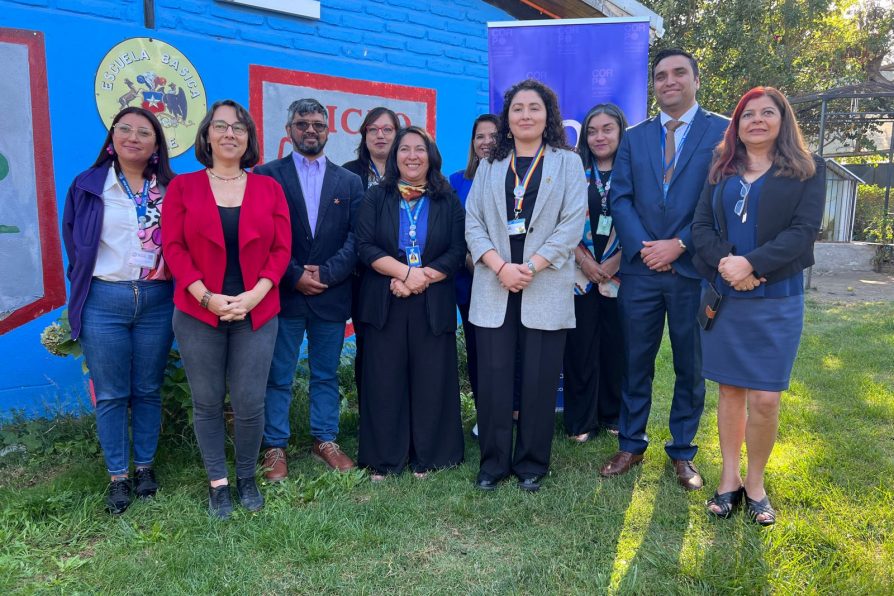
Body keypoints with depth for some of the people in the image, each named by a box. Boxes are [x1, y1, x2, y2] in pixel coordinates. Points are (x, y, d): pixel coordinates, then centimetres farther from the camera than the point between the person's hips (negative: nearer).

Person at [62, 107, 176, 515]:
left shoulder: (171, 189, 3)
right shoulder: (87, 186, 3)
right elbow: (74, 244, 10)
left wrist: (180, 289, -2)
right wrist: (84, 288, 9)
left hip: (157, 301, 0)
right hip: (104, 302, 0)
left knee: (148, 390, 11)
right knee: (110, 394, 7)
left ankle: (144, 466, 27)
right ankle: (117, 476, 20)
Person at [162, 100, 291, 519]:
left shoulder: (269, 188, 7)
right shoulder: (182, 187, 5)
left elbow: (281, 249, 1)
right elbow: (173, 248, -1)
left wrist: (255, 294, -12)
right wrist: (206, 296, -13)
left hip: (256, 313, 0)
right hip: (198, 313, 0)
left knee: (249, 403, 1)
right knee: (207, 403, 7)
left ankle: (246, 478, 24)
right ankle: (217, 483, 24)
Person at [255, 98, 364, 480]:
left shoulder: (349, 182, 10)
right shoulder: (266, 175, 4)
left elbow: (355, 239, 1)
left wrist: (326, 273, -11)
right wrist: (294, 276, -12)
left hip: (332, 295, 2)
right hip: (283, 294, -2)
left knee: (326, 375, 12)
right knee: (278, 377, 5)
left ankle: (325, 441, 25)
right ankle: (275, 448, 18)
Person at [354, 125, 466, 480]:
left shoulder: (448, 201, 8)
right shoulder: (376, 198, 7)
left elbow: (458, 252, 0)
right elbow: (365, 246, -3)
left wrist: (421, 278, -13)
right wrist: (406, 272, -15)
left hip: (434, 306, 1)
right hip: (384, 304, 0)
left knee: (431, 380, 4)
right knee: (385, 381, 3)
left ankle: (427, 457, 18)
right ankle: (383, 459, 15)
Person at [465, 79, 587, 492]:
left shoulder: (567, 163, 8)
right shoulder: (490, 166, 14)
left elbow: (573, 223, -3)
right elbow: (473, 222, 6)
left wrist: (531, 266, -13)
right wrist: (501, 267, -10)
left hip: (545, 287, -1)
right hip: (494, 287, 2)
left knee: (539, 378, 1)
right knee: (493, 376, 1)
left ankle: (531, 464, 17)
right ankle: (493, 462, 16)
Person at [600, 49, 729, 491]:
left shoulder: (723, 132, 3)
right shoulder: (634, 138, 11)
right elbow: (620, 199, 3)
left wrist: (679, 245, -13)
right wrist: (642, 246, -11)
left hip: (693, 269, -2)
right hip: (640, 269, 2)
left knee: (691, 367, 9)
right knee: (635, 362, 9)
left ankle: (682, 452, 26)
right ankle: (630, 445, 24)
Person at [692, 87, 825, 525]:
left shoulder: (807, 171, 3)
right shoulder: (721, 171, 11)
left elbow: (804, 231, -9)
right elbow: (701, 226, 2)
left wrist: (750, 264, -20)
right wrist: (725, 262, -16)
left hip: (776, 298, -2)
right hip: (724, 296, 3)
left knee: (765, 398, -2)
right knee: (730, 390, 9)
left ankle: (755, 483, 18)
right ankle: (729, 480, 21)